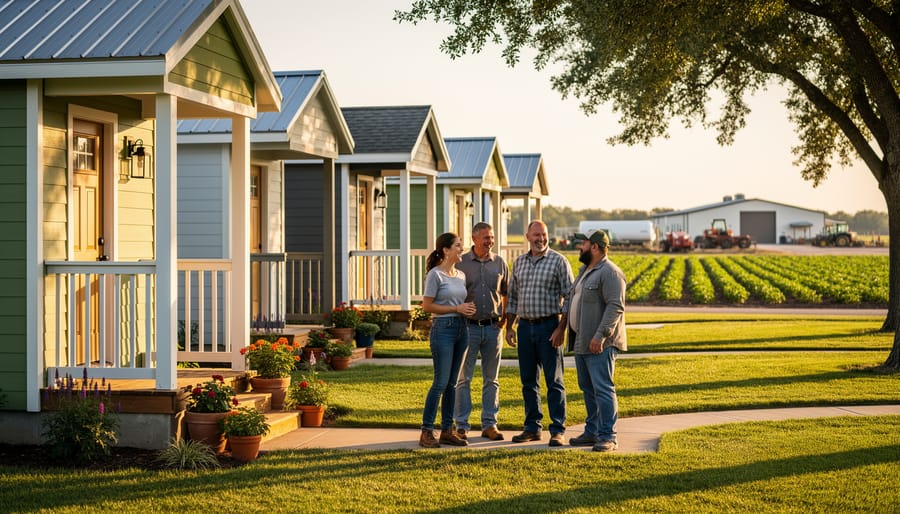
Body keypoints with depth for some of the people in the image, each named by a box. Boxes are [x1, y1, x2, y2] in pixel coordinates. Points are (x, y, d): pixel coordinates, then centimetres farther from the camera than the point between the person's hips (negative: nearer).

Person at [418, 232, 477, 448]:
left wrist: (469, 308, 0)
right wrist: (457, 309, -13)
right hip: (443, 328, -7)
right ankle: (426, 432, -1)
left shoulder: (461, 275, 13)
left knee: (452, 383, 11)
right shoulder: (435, 275, -9)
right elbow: (427, 305, -11)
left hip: (461, 328, 7)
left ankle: (447, 430, 17)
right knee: (441, 382, -8)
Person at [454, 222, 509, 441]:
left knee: (491, 379, 8)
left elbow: (506, 294, 15)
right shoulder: (461, 263, -2)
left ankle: (489, 424, 15)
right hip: (468, 326, -3)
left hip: (493, 327, 3)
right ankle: (461, 425, 6)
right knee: (463, 378, 0)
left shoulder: (500, 263, 7)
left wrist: (505, 319, 7)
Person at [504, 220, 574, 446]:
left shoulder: (558, 261, -5)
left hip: (549, 326, -5)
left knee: (554, 381, -2)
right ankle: (532, 428, 18)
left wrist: (561, 328, -14)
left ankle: (557, 430, 1)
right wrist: (509, 327, 11)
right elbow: (512, 297, 17)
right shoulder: (519, 262, 11)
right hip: (525, 326, 5)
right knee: (528, 381, 9)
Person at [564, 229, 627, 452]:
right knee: (588, 389, 14)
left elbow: (616, 307, -22)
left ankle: (608, 437, -7)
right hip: (582, 342, 10)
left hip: (599, 344, -10)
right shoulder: (585, 270, 18)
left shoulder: (610, 273, -14)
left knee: (603, 389, -9)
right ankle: (592, 432, 22)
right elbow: (572, 298, 29)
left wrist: (600, 336, -26)